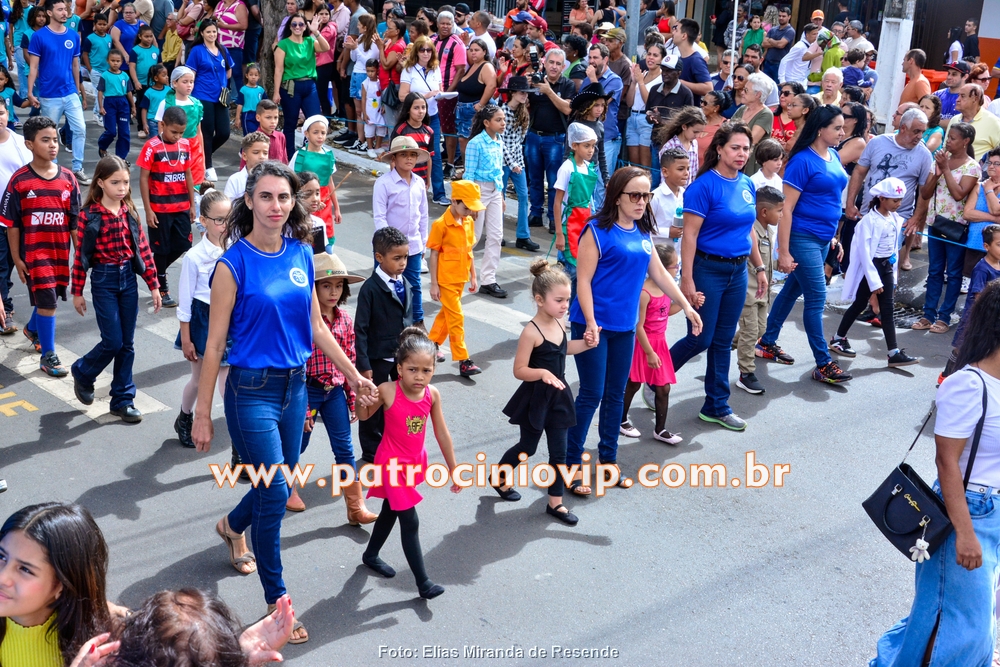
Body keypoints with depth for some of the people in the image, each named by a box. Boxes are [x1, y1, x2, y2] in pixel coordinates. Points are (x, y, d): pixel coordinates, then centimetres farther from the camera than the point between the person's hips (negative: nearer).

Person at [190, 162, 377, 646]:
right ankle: (276, 601, 13)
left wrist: (355, 376, 12)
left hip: (295, 386, 6)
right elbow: (214, 343, -10)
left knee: (277, 483, 19)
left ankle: (233, 526, 52)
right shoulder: (234, 264, -14)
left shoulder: (301, 254, 2)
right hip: (253, 391, -6)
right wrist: (202, 413, -9)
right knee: (276, 494, -4)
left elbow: (316, 327, 11)